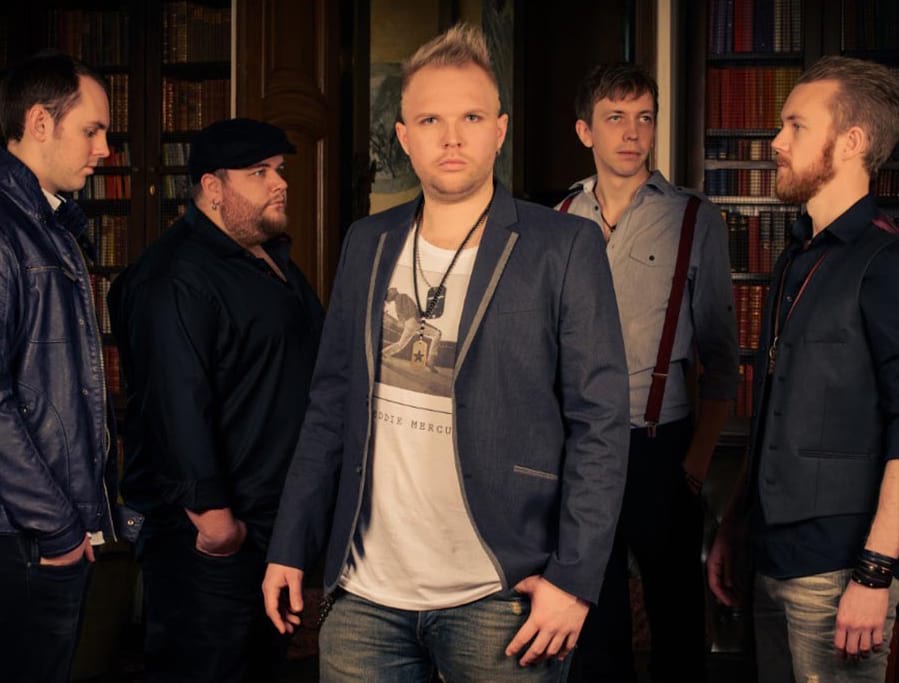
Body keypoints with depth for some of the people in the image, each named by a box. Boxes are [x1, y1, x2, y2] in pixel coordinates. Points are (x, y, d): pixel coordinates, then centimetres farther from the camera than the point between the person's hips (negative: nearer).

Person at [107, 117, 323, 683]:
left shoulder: (276, 261, 13)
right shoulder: (175, 279, -19)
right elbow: (176, 402, -26)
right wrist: (211, 511, -27)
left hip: (279, 515, 10)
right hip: (209, 530, -9)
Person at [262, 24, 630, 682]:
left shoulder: (564, 247, -6)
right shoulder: (368, 244, 7)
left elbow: (601, 423, -8)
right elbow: (330, 406, 11)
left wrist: (574, 578, -14)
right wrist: (290, 550, 8)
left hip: (499, 602, -3)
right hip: (368, 594, 4)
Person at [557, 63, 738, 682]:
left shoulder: (695, 220, -2)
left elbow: (721, 357, -2)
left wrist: (699, 457, -10)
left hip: (661, 448, -2)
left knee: (678, 619, 8)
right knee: (593, 621, 13)